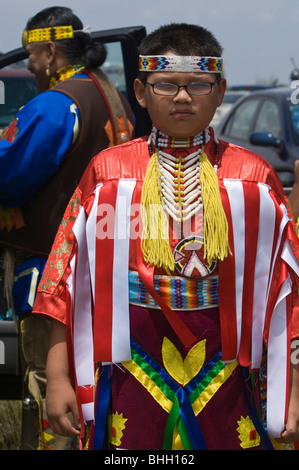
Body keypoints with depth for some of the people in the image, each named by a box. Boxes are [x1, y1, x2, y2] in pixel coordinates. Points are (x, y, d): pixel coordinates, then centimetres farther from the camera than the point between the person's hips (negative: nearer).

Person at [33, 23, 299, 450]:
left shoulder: (254, 179, 4)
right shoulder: (108, 172, 4)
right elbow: (68, 281, 3)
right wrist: (58, 377, -2)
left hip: (224, 370, 0)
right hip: (134, 369, 0)